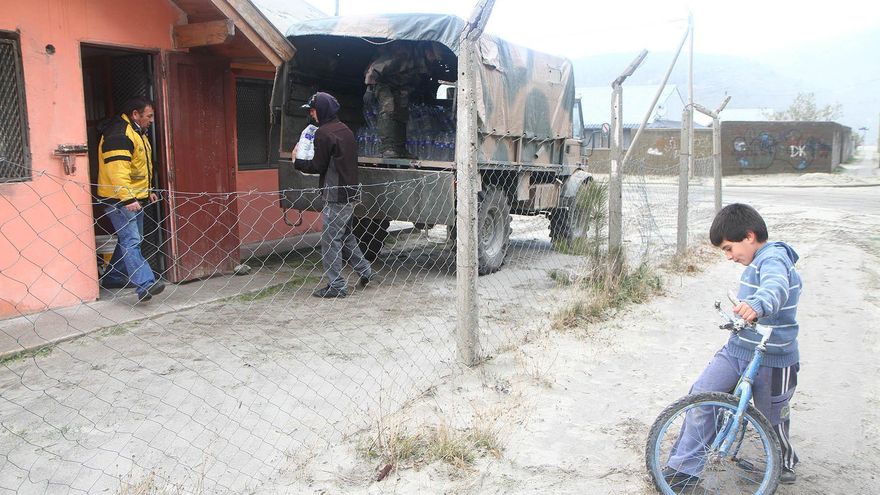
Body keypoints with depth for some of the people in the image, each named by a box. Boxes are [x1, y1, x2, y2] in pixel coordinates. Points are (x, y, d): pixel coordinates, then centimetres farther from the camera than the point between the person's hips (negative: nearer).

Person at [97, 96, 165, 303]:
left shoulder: (138, 133, 18)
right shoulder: (118, 134, -17)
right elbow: (117, 170, -26)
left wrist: (147, 191, 26)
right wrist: (127, 199, -30)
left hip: (135, 198, 11)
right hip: (120, 200, -11)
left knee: (129, 240, 16)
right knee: (131, 241, -16)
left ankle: (112, 279, 28)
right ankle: (145, 285, -24)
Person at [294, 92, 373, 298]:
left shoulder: (324, 133, -14)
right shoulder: (345, 130, 15)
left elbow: (317, 166, -13)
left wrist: (297, 162, 5)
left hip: (336, 195, -9)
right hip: (350, 192, 9)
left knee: (330, 239, -3)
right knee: (345, 235, 22)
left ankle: (336, 286, 1)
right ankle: (365, 271, 25)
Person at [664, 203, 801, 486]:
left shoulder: (773, 258, -19)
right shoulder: (759, 261, 12)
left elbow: (776, 287, -43)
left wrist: (758, 304, -63)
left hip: (772, 359, -8)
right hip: (737, 349, 8)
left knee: (774, 419, 10)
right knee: (701, 394, -8)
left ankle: (785, 461, 42)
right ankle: (685, 467, -2)